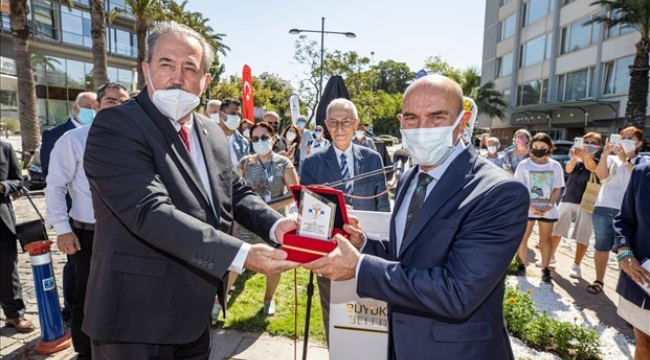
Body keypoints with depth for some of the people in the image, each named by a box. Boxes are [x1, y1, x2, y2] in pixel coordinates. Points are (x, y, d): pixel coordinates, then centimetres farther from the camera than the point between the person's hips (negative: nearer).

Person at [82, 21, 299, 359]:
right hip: (137, 317, -6)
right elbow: (152, 212, -28)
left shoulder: (212, 134, 5)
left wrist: (275, 225, -11)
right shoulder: (116, 127, -17)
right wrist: (242, 255, -32)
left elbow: (237, 192, 9)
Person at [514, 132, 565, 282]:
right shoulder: (524, 165, -4)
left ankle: (545, 269, 17)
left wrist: (550, 205, -11)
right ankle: (521, 265, 18)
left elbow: (557, 189, 4)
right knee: (522, 237, 4)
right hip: (527, 208, -1)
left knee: (546, 238, 8)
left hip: (548, 209, 2)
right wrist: (530, 206, -16)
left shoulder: (555, 166, 2)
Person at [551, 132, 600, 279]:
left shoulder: (598, 163, 0)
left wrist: (584, 155, -46)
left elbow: (592, 168, -24)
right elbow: (568, 169, -16)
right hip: (567, 200, 2)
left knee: (582, 236, 1)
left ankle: (576, 265, 12)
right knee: (556, 229, 9)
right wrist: (574, 158, -38)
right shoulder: (575, 161, 6)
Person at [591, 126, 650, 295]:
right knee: (602, 247, 9)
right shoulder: (611, 159, 9)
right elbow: (601, 175, -9)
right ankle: (599, 280, 19)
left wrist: (625, 160, -18)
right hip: (603, 209, 2)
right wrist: (605, 154, -19)